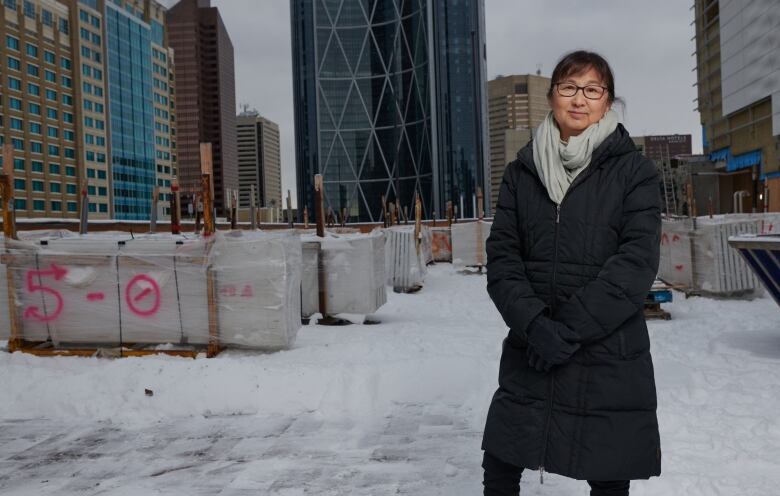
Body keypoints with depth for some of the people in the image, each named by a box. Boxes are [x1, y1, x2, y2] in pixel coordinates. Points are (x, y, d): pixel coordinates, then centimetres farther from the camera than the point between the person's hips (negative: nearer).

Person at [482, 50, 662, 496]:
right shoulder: (522, 172, 8)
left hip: (610, 361, -2)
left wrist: (570, 329, -17)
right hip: (529, 357, 3)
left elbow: (637, 262, -10)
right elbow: (502, 256, 1)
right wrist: (534, 324, -15)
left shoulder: (634, 170, 0)